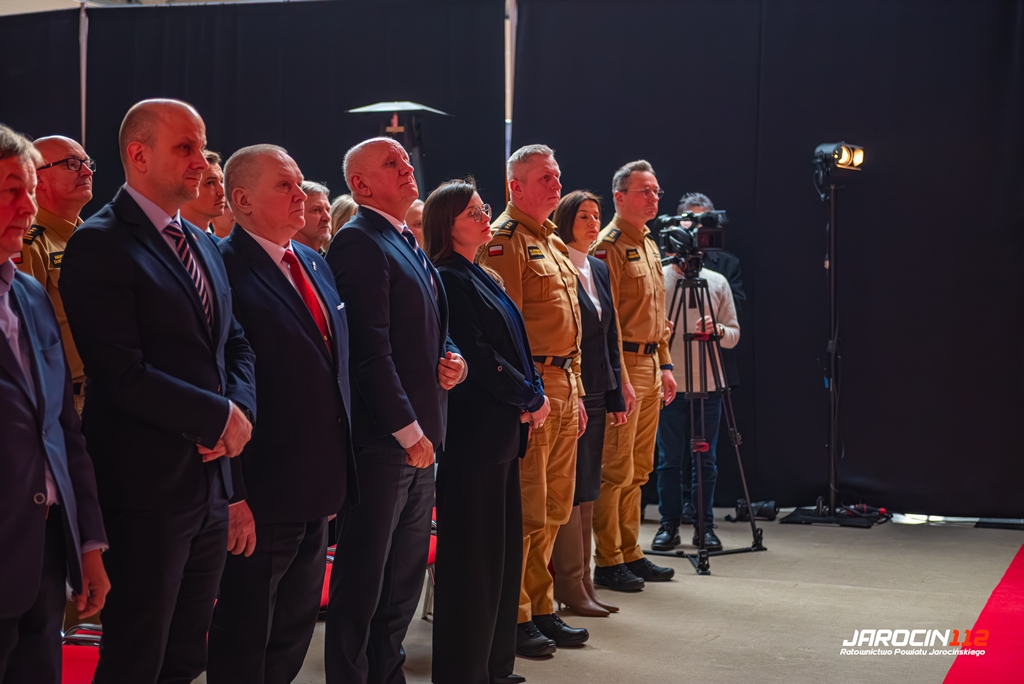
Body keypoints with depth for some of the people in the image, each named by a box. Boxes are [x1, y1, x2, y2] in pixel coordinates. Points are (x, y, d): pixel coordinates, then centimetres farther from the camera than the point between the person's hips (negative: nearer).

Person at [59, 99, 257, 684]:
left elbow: (236, 344, 17)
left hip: (211, 480, 8)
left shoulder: (204, 246, 15)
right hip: (148, 488, -8)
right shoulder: (101, 245, -13)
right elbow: (124, 374, -20)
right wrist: (220, 417, -13)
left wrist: (242, 408, -3)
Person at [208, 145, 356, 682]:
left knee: (295, 631, 19)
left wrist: (338, 475, 15)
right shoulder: (226, 269, -14)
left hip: (319, 490, 8)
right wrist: (233, 496, -21)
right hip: (261, 494, -8)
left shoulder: (315, 264, 12)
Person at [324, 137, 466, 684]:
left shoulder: (408, 246, 17)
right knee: (362, 585, 0)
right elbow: (370, 347, -19)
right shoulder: (358, 242, -12)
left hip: (419, 437, 9)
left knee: (406, 578, 17)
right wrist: (408, 431, -18)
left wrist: (453, 357, 3)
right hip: (381, 440, -9)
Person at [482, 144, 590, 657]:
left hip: (563, 387, 9)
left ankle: (540, 609, 23)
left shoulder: (553, 244, 20)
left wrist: (576, 391, 19)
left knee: (553, 509, 14)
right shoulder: (505, 241, -10)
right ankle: (513, 619, 4)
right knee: (525, 511, -5)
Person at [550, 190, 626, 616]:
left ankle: (583, 584, 19)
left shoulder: (598, 269, 14)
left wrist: (616, 395, 13)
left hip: (595, 394, 9)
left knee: (587, 490, 12)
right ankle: (570, 588, 4)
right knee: (570, 490, -4)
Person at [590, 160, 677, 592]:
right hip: (623, 364, -9)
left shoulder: (649, 245, 18)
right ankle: (608, 563, 1)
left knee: (638, 469, 13)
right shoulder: (609, 245, -10)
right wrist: (620, 378, -20)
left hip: (650, 365, 9)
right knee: (616, 470, -5)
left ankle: (630, 553, 21)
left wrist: (665, 364, 18)